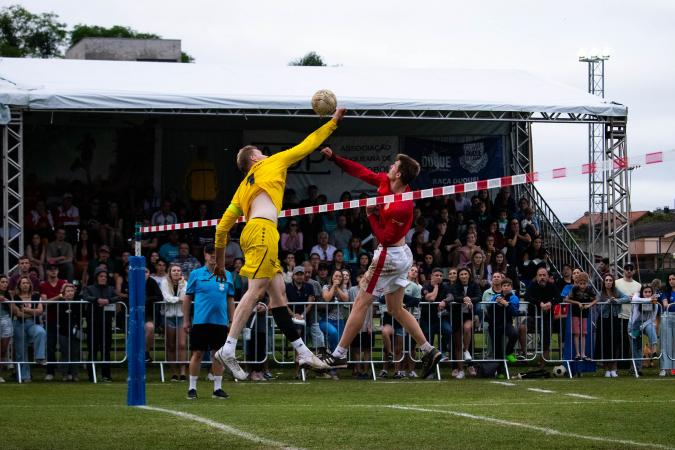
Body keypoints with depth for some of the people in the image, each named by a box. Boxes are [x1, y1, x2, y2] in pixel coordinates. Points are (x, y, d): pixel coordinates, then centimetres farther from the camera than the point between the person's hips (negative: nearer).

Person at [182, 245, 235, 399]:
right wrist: (186, 320, 2)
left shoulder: (226, 275, 10)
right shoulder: (196, 274, 3)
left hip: (220, 322, 2)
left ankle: (217, 388, 11)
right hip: (200, 321, -2)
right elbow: (187, 298, 5)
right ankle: (192, 388, 6)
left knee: (218, 354, 4)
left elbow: (230, 299, 14)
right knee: (197, 353, -1)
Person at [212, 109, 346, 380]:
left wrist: (220, 260, 24)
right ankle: (228, 350, -25)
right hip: (263, 229, -9)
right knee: (256, 289, -16)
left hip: (254, 231, 9)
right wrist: (333, 121, 27)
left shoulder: (243, 188, 27)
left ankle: (302, 352, 5)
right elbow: (307, 145, 18)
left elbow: (223, 225, 20)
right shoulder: (271, 164, 14)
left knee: (278, 292, 6)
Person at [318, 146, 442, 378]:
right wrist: (334, 157, 5)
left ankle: (338, 355, 4)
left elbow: (384, 237, -23)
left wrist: (371, 214, -16)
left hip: (389, 256, -10)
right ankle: (429, 351, 15)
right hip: (401, 254, 10)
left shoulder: (401, 207, -28)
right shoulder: (384, 181, -3)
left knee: (361, 304, -2)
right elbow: (361, 172, 9)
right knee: (396, 309, 15)